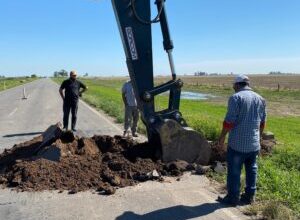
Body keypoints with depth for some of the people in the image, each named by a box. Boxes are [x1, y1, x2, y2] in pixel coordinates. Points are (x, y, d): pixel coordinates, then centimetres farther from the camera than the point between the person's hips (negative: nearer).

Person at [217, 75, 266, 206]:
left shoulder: (236, 97, -11)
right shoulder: (260, 99, 9)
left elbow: (229, 121, -16)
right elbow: (262, 122, 15)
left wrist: (222, 137, -6)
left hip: (237, 143, -6)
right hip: (254, 143, 6)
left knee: (234, 171, 4)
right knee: (251, 169, 16)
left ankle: (233, 198, 12)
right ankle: (250, 196, 25)